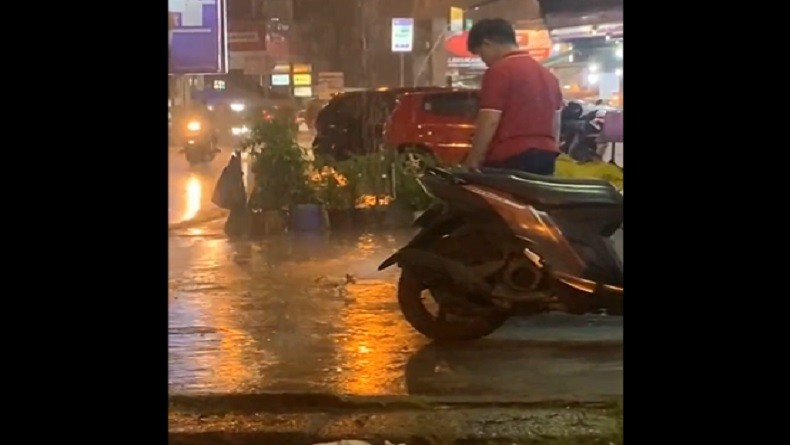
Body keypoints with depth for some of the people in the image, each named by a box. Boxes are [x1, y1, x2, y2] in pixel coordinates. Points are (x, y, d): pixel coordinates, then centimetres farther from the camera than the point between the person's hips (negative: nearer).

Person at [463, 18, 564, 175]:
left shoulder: (499, 71, -8)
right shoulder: (547, 74, 19)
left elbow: (489, 122, -15)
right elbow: (555, 122, 21)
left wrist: (472, 162, -12)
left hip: (509, 159, -8)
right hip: (545, 157, 9)